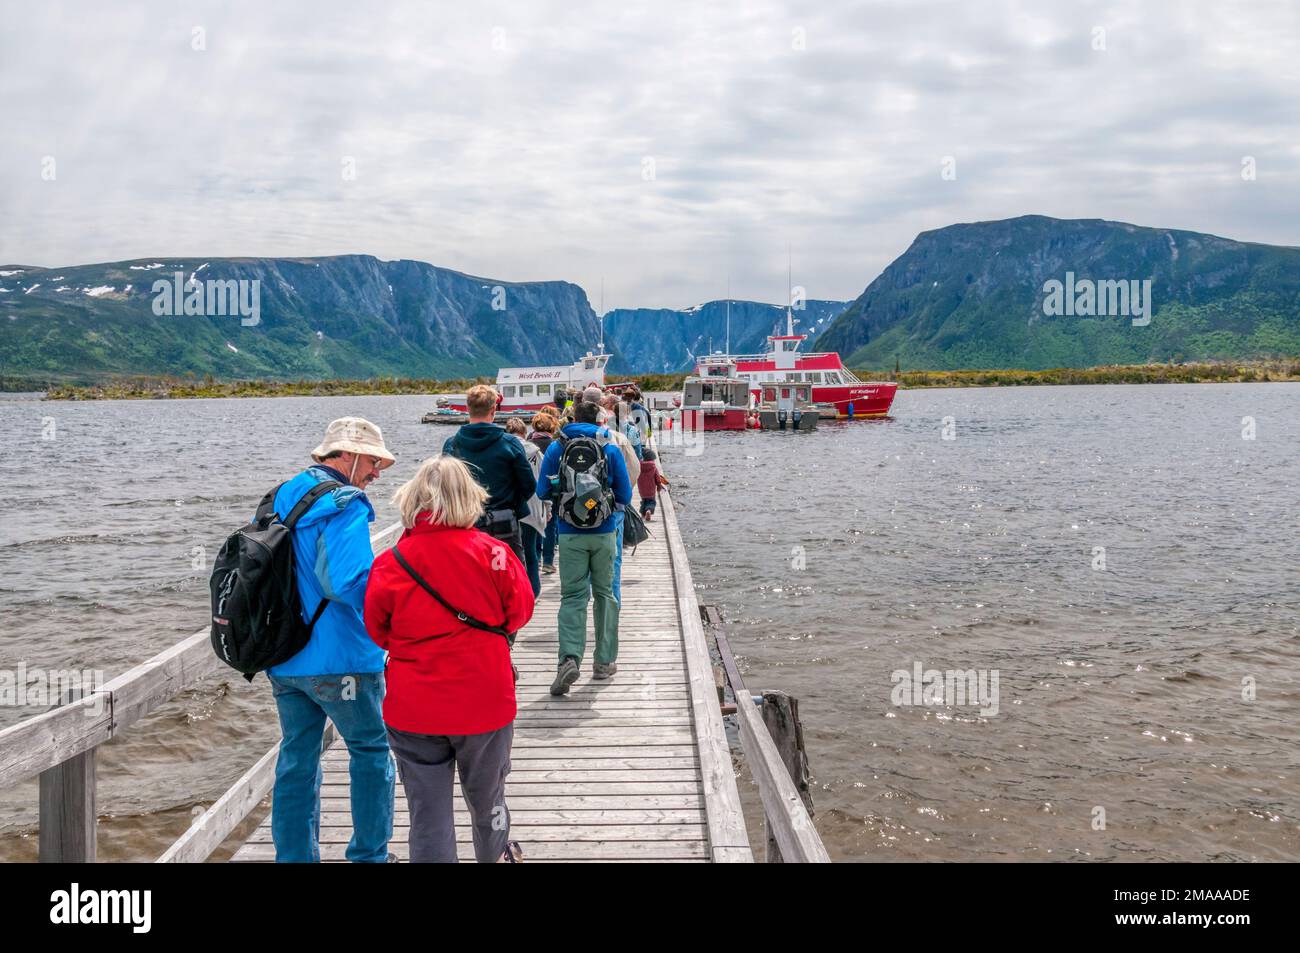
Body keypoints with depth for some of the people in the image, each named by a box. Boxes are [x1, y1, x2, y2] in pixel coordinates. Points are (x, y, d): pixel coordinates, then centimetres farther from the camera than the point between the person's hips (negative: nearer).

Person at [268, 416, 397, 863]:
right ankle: (368, 854, 19)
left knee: (296, 760, 14)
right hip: (341, 659, -7)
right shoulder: (345, 506, -17)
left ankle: (295, 856, 20)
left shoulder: (280, 499, 11)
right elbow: (345, 580, -29)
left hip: (284, 659, 7)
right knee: (371, 752, 10)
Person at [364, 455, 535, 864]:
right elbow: (519, 613, 2)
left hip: (413, 711, -1)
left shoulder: (389, 563, -12)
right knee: (486, 797, 24)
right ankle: (495, 856, 47)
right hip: (484, 703, 1)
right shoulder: (493, 553, -13)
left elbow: (378, 631, 2)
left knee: (427, 813, 8)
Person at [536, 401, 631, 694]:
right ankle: (604, 661, 16)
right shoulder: (610, 449, -1)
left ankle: (569, 657, -18)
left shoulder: (556, 448, 0)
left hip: (570, 534, 0)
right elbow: (625, 496, 0)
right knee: (605, 593, 12)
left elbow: (543, 491, 2)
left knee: (572, 596, 2)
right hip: (604, 533, 0)